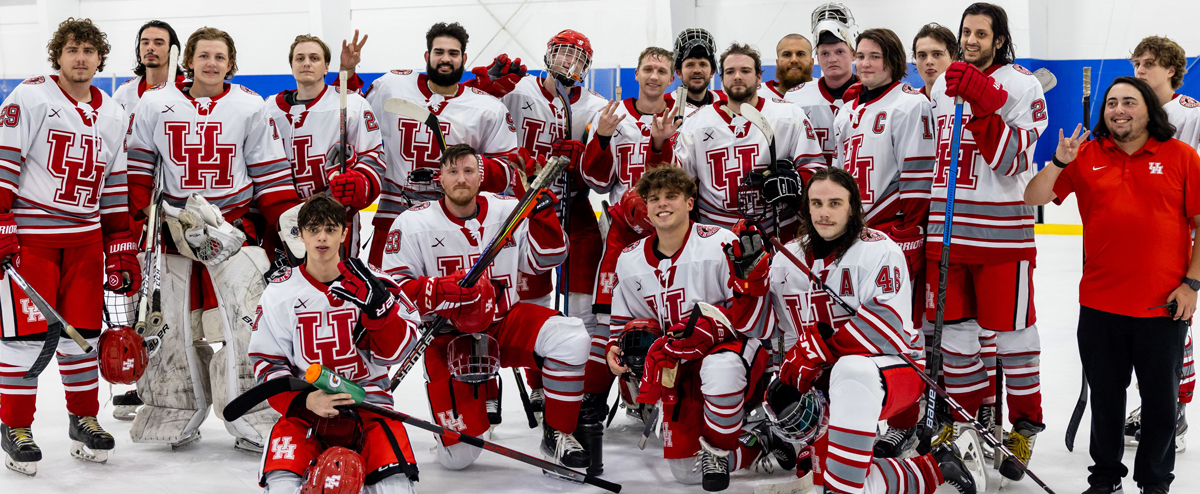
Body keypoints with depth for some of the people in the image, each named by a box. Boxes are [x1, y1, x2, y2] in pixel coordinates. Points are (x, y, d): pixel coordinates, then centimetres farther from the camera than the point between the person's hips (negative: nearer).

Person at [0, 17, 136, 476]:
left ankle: (84, 420, 21)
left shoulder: (112, 116, 11)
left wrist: (122, 251, 11)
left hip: (85, 237, 5)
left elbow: (114, 188, 15)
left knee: (81, 331, 8)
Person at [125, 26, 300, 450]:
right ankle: (174, 416, 23)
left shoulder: (250, 108, 2)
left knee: (245, 322, -9)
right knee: (179, 325, 8)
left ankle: (256, 422, -3)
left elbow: (271, 173, 3)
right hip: (177, 228, 2)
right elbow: (137, 169, 8)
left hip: (236, 226, -1)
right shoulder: (155, 106, 4)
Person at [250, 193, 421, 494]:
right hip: (304, 405, 0)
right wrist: (303, 400, -15)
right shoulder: (280, 293, 1)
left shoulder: (371, 284, 1)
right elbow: (266, 363, 2)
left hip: (367, 402, 0)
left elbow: (396, 351, -4)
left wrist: (376, 304, -21)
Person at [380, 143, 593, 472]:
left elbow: (544, 260, 7)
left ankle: (558, 433, -9)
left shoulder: (507, 211, 0)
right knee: (458, 456, -8)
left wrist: (543, 214, -10)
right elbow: (394, 289, -11)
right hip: (447, 336, -2)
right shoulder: (414, 223, -9)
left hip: (504, 322, 2)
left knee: (571, 338, -28)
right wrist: (444, 291, -28)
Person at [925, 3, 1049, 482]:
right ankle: (969, 418, 25)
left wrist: (981, 103, -26)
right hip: (945, 227, 5)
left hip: (1001, 231, -5)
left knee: (1012, 330, 3)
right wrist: (921, 222, 20)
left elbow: (1011, 162, -16)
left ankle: (1024, 426, 17)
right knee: (953, 327, 10)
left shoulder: (1021, 85, -5)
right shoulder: (943, 85, 13)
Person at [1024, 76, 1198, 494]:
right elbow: (1033, 199, 0)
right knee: (1105, 397, 15)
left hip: (1164, 305, -2)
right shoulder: (1086, 155, 3)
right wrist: (1059, 162, -17)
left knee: (1160, 400, 8)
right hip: (1100, 303, 2)